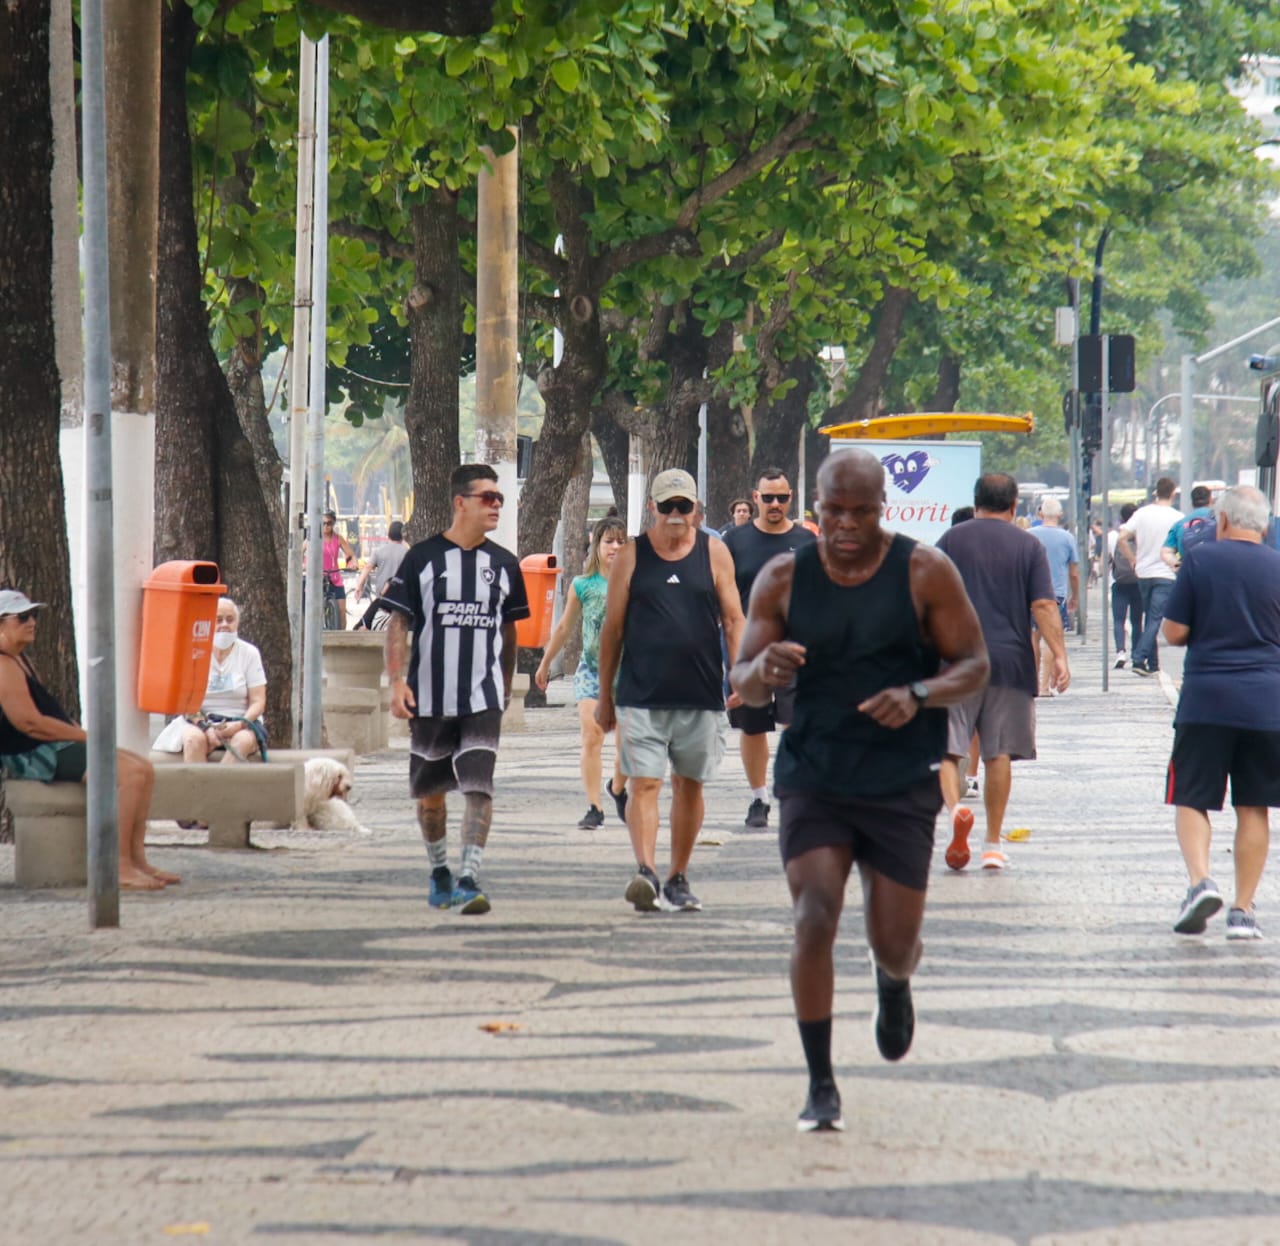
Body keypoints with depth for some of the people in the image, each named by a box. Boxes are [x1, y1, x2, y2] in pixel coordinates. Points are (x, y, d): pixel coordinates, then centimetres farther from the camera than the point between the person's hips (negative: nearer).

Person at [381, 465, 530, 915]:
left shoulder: (503, 564, 7)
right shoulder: (423, 557, -2)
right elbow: (398, 624, -2)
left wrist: (506, 688, 20)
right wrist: (397, 681, -11)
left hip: (483, 697, 1)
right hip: (429, 696, -1)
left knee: (479, 787, -14)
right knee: (430, 790, 11)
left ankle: (469, 879, -17)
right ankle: (439, 872, 30)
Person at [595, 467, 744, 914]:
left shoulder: (714, 553, 5)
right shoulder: (631, 556, 3)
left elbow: (733, 619, 6)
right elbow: (613, 628, 7)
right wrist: (605, 696, 7)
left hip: (701, 694, 1)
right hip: (641, 694, -1)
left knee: (688, 785, 10)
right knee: (643, 784, -13)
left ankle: (678, 880, 21)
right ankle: (646, 873, -22)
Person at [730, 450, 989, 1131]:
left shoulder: (924, 572, -5)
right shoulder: (783, 579, 0)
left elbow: (973, 664, -1)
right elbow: (744, 685, 2)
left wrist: (919, 696, -21)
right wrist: (763, 669, -23)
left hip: (902, 784, 0)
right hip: (811, 776, 1)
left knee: (894, 941, 4)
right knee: (814, 918, -16)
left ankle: (893, 984, 45)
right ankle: (820, 1086, -5)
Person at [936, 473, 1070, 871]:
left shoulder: (952, 540, 4)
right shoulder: (1029, 546, 4)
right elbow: (1044, 606, -4)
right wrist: (1059, 656, -5)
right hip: (1010, 660, 1)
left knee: (945, 748, 3)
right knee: (999, 754, 7)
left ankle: (955, 808, -25)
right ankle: (993, 845, 9)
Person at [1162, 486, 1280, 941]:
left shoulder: (1200, 558, -4)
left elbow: (1173, 632, -3)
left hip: (1205, 698, -2)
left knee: (1191, 799, 6)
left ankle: (1199, 879, -16)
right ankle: (1243, 909, 8)